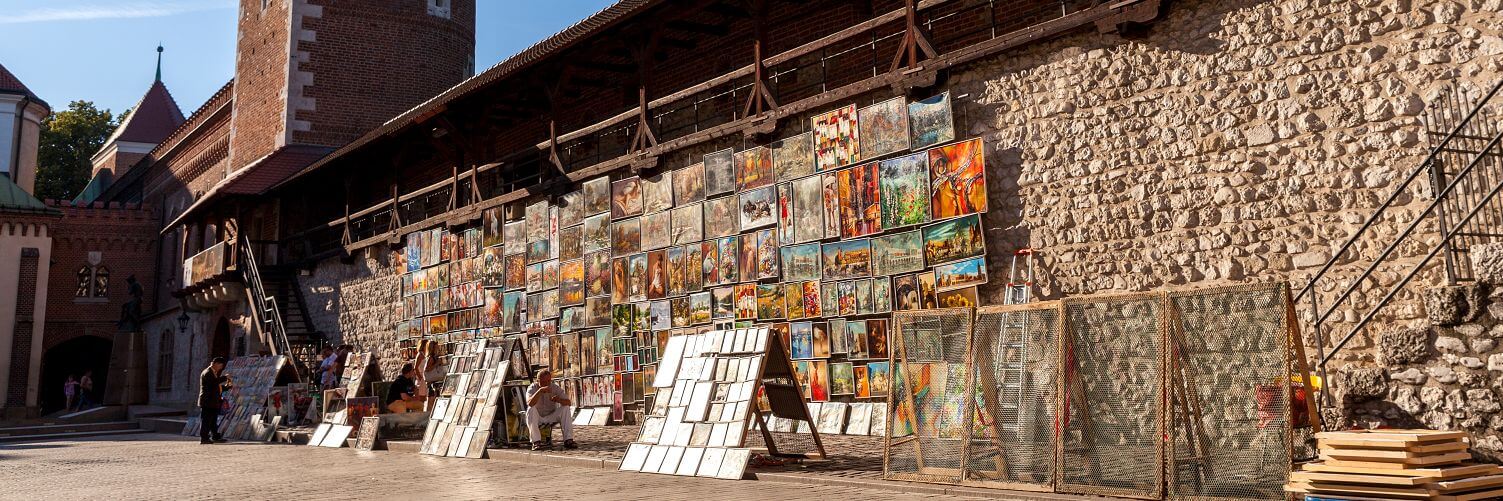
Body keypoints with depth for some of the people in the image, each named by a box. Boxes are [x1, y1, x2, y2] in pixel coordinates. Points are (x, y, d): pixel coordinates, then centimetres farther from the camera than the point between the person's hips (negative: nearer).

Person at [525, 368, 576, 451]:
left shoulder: (555, 388, -7)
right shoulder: (532, 388, -14)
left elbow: (568, 403, -15)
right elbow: (530, 403, -35)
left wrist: (559, 400, -36)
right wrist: (540, 391, -46)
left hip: (550, 418, 2)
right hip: (536, 419, -2)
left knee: (565, 408, -20)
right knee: (531, 409, -32)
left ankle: (568, 440, -22)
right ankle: (536, 442, -33)